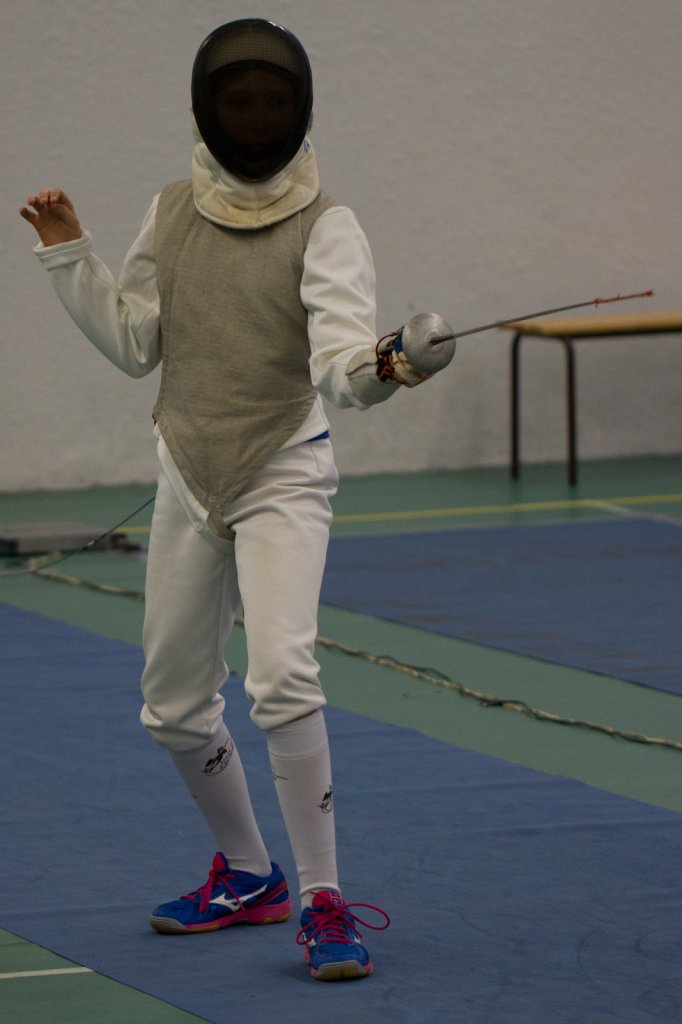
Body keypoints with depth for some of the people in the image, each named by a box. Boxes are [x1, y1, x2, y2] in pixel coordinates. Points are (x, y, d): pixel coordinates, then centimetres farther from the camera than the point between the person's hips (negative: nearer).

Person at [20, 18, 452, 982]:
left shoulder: (325, 226, -13)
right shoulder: (174, 214, 2)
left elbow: (339, 354, -27)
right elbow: (135, 343, 8)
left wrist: (376, 370, -49)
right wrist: (67, 254, 1)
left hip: (284, 477, -5)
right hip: (189, 478, 5)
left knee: (281, 680, -25)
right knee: (174, 704, 14)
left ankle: (324, 903, -16)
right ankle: (247, 876, 36)